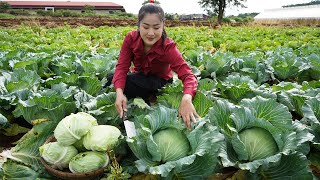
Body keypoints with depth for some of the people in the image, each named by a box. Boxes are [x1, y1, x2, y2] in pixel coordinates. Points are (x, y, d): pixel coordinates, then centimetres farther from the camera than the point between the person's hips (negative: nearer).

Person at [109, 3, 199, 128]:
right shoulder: (131, 39, -21)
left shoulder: (168, 47, -28)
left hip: (160, 82, -4)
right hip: (139, 77, 4)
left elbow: (187, 74, -37)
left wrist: (187, 98, -60)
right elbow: (122, 67, -23)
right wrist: (119, 92, -44)